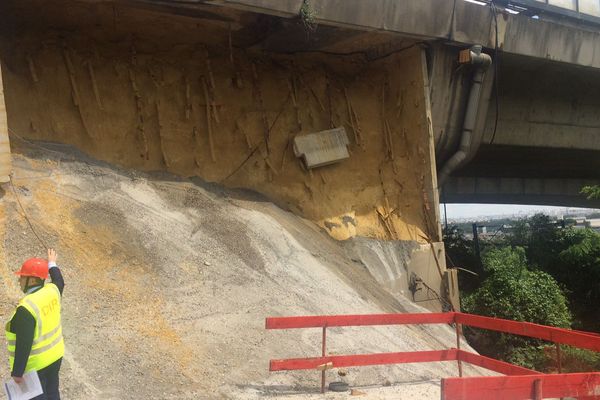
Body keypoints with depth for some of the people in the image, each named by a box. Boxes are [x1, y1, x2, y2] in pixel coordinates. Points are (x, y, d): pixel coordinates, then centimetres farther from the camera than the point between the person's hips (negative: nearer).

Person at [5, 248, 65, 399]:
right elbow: (60, 282, 19)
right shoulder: (52, 290, -8)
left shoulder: (27, 308, -29)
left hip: (34, 364, -7)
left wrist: (17, 373, -18)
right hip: (55, 355, 7)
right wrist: (52, 265, 34)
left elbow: (24, 344, -27)